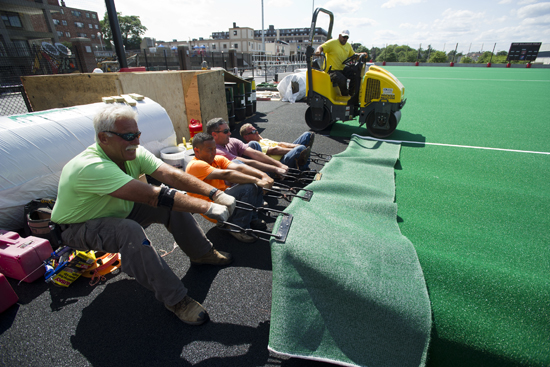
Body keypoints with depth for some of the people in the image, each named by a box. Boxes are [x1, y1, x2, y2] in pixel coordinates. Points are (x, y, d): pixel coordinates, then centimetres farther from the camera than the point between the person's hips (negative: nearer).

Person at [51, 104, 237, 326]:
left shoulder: (133, 153, -14)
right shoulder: (90, 167, -36)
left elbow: (172, 175, -25)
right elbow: (153, 196, -44)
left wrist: (216, 194, -37)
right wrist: (207, 208, -44)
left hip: (118, 211, 7)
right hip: (79, 227, -6)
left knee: (174, 200, -11)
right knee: (131, 231, -38)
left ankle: (201, 253, 6)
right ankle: (174, 299, -25)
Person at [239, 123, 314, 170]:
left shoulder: (264, 140, 28)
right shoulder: (250, 146, -2)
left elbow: (280, 144, 15)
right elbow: (273, 150, -10)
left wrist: (296, 146, -3)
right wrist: (296, 150, -14)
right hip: (280, 162, -10)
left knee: (307, 134, 3)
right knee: (300, 148, -36)